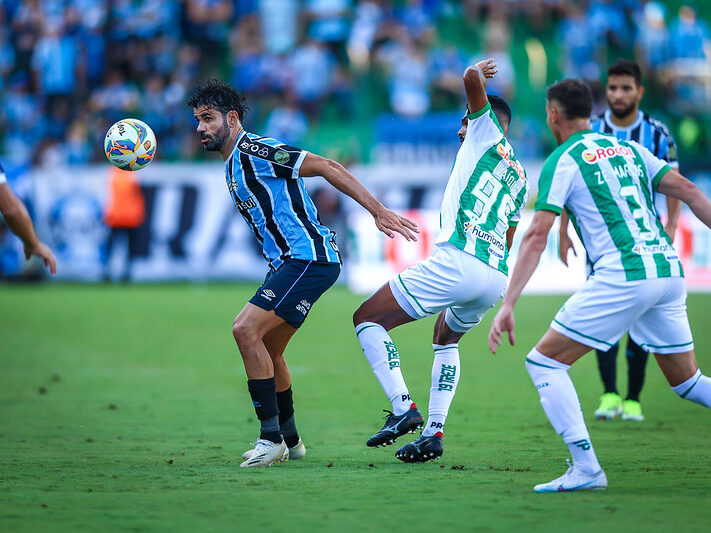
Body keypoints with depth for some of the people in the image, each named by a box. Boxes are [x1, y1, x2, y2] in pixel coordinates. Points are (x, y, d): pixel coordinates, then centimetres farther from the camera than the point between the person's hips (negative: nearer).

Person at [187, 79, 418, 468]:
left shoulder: (255, 151, -12)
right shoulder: (233, 165, 18)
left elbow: (326, 167, -15)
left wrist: (378, 211, -17)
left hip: (308, 257, -10)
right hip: (288, 262, 10)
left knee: (246, 329, -19)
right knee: (266, 351, 15)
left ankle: (271, 435, -16)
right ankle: (288, 439, 28)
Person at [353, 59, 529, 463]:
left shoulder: (488, 134, 7)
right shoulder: (519, 177, 27)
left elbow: (473, 80, -8)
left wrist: (478, 72, 15)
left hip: (457, 260, -8)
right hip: (498, 280, 8)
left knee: (368, 319, 3)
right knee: (446, 338, 35)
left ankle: (403, 407, -12)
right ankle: (434, 432, 23)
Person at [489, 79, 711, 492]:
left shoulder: (561, 162, 1)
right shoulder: (628, 148, 19)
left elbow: (536, 239, -6)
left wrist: (508, 305, -8)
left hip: (623, 277, -7)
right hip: (670, 271, 7)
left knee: (544, 362, 1)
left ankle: (586, 468, -11)